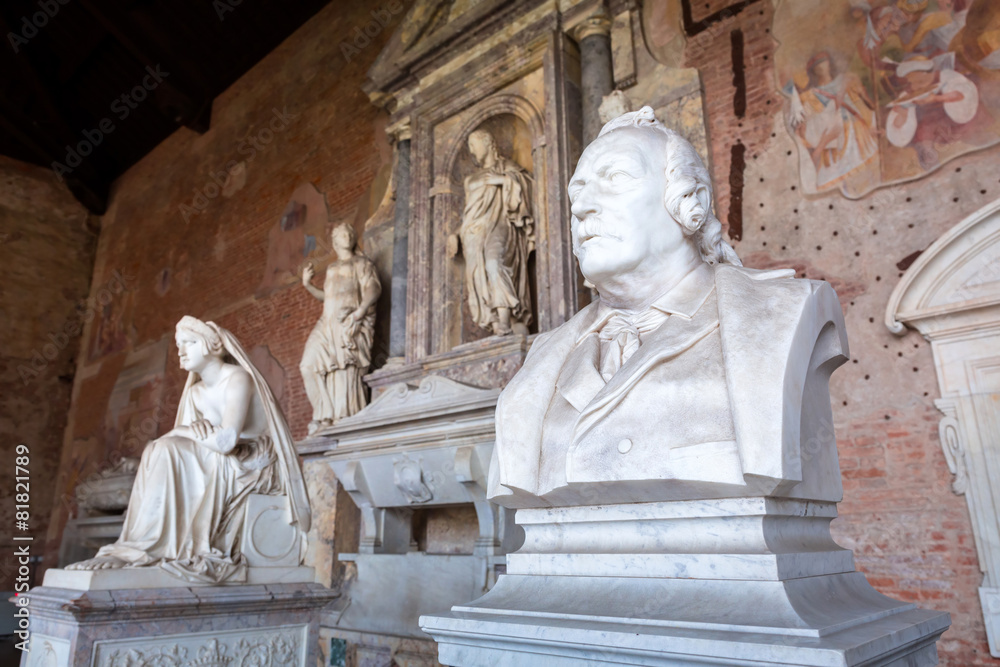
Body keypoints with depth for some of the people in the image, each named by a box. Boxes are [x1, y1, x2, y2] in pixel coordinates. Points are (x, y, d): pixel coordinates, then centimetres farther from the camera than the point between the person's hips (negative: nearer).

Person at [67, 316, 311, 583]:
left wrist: (184, 432, -10)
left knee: (166, 449, -23)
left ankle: (145, 548, -22)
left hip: (260, 467, -8)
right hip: (223, 467, 8)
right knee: (158, 449, -12)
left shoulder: (238, 378, -14)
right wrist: (197, 433, -17)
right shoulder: (195, 392, 13)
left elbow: (226, 441, -26)